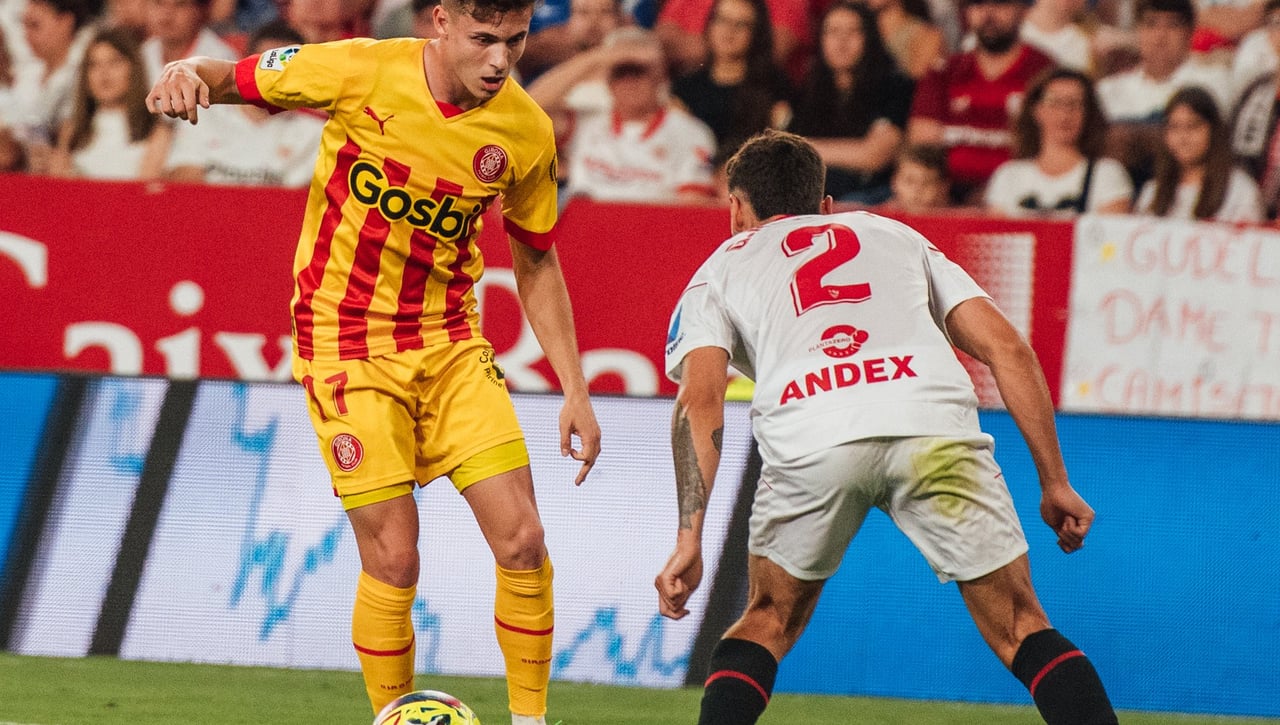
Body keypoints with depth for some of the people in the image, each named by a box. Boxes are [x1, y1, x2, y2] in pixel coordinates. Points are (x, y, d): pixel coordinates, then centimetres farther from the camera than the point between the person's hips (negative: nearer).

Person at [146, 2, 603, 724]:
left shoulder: (526, 133, -5)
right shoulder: (361, 72, -15)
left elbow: (536, 264, 9)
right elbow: (235, 79, -2)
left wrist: (575, 391, 6)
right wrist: (188, 75, -27)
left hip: (451, 339, 3)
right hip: (345, 338, -3)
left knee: (522, 541, -6)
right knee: (393, 563, -8)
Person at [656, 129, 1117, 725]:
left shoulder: (720, 269, 31)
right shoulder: (896, 235, 36)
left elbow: (699, 400, 11)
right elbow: (1006, 347, 23)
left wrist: (689, 541, 5)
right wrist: (1055, 483, 24)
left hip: (809, 438, -1)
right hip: (935, 424, 1)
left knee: (768, 622, 24)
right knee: (1021, 630, 10)